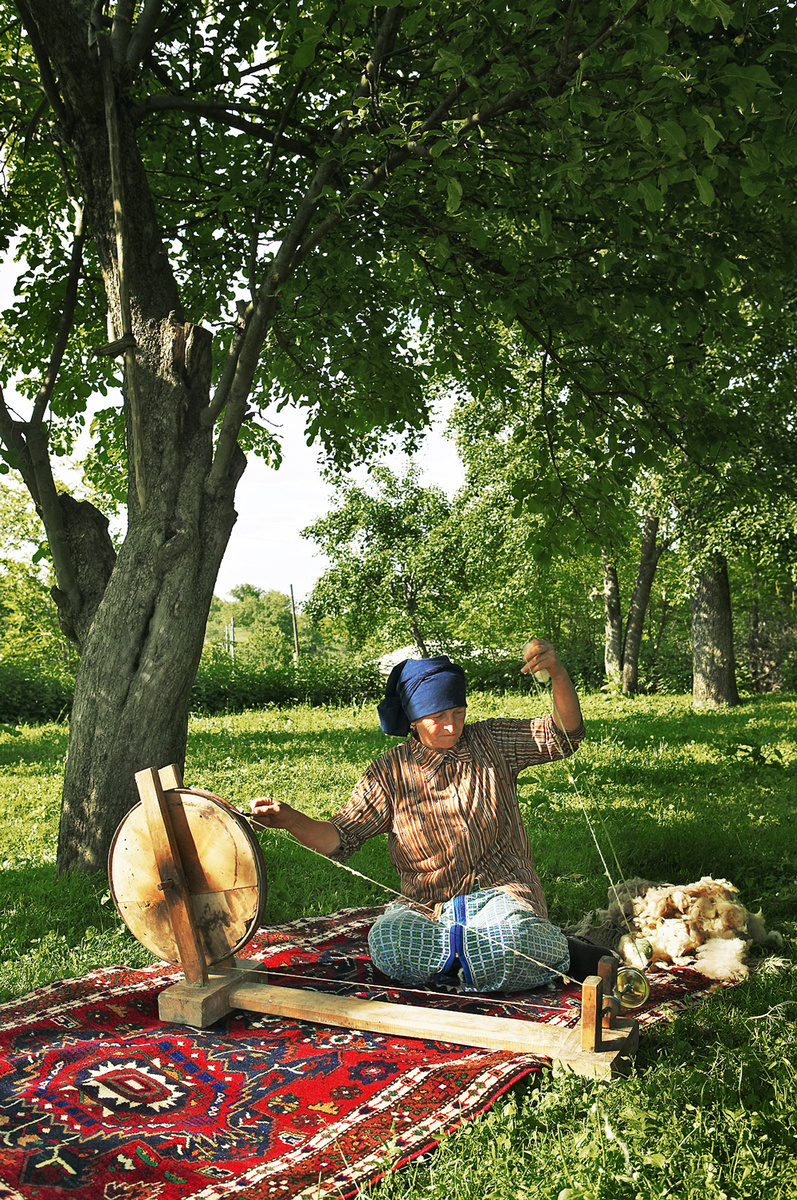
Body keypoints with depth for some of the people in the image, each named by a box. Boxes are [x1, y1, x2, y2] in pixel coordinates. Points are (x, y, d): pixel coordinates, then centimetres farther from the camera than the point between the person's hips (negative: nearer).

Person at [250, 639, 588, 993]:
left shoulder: (490, 742, 6)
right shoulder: (389, 773, 3)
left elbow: (564, 736, -2)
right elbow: (340, 840, 0)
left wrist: (557, 673, -19)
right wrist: (292, 821, -20)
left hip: (500, 893, -1)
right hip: (427, 906, 1)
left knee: (513, 939, -37)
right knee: (387, 941, -33)